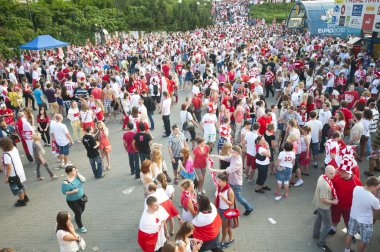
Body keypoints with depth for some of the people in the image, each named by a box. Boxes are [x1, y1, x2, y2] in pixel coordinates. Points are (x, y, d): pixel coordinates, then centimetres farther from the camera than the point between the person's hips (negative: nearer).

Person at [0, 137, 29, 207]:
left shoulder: (6, 155, -28)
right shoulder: (15, 149, -7)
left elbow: (9, 167, -26)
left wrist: (6, 177, -19)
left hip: (14, 175, -8)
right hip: (20, 171, 8)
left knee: (18, 189, 11)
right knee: (22, 186, 26)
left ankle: (22, 201, 28)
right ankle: (25, 198, 42)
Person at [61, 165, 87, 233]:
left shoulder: (77, 175, -9)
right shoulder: (65, 182, -25)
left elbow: (84, 180, -16)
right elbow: (64, 192, -18)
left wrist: (78, 173, -21)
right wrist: (72, 191, -30)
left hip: (81, 197, 6)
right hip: (72, 201, -6)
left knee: (82, 209, 24)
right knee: (78, 212, 1)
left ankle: (77, 218, 57)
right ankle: (80, 227, 22)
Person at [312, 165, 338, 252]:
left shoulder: (322, 176, -10)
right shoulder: (325, 185, -38)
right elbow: (323, 199, -31)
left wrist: (332, 196, 8)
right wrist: (333, 202, -17)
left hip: (319, 204, 9)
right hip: (324, 206, -9)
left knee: (319, 218, 28)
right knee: (327, 224, 6)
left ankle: (316, 234, 49)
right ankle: (321, 243, 19)